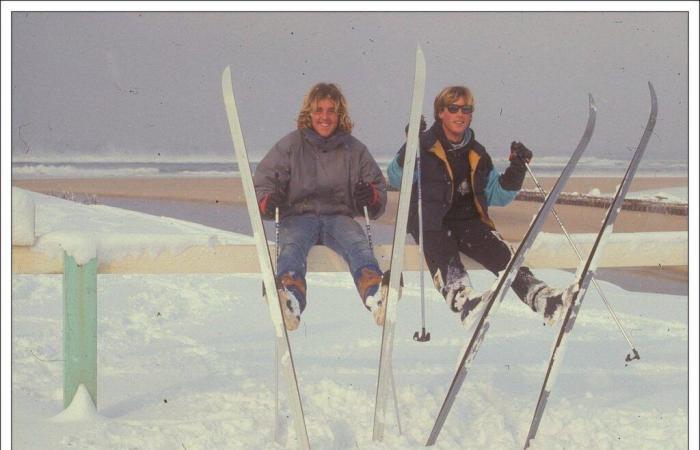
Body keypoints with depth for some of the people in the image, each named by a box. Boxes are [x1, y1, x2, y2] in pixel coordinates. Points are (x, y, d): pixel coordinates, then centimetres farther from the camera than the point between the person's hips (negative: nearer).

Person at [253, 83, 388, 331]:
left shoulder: (354, 149, 17)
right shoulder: (290, 145, 13)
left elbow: (378, 186, 19)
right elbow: (263, 182, 11)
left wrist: (371, 196, -7)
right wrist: (267, 201, -15)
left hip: (339, 216, 1)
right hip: (299, 215, -1)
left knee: (358, 243, -34)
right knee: (292, 245, -36)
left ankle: (374, 291, -62)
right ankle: (291, 301, -64)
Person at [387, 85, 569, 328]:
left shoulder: (477, 153, 18)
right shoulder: (426, 147, 2)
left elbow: (496, 194, 19)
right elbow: (396, 178, -14)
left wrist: (516, 170, 3)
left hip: (467, 220, 4)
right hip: (431, 223, -4)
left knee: (501, 253, -25)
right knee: (444, 257, -36)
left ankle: (540, 296, -43)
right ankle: (462, 298, -64)